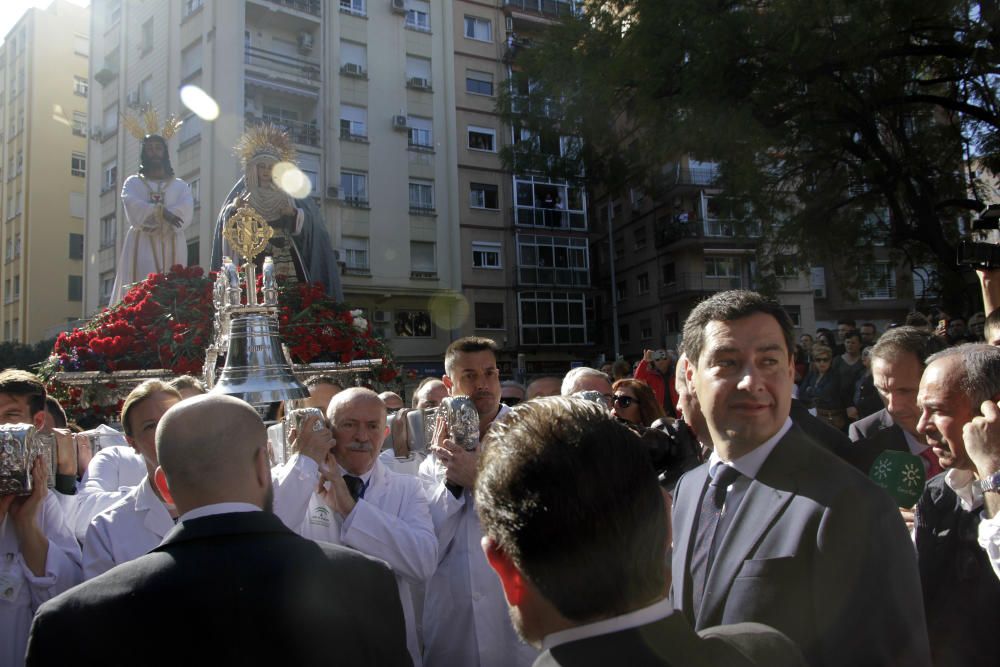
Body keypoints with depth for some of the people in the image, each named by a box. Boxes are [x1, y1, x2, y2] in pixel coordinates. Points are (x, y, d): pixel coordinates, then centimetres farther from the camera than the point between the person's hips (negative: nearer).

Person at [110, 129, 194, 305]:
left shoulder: (180, 185, 17)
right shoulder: (133, 182, 17)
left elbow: (186, 211, -3)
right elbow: (132, 205, -4)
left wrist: (151, 216, -13)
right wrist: (162, 212, -16)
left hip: (171, 246, 1)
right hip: (141, 244, -1)